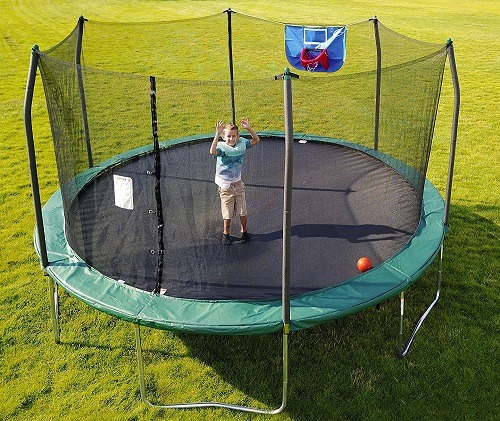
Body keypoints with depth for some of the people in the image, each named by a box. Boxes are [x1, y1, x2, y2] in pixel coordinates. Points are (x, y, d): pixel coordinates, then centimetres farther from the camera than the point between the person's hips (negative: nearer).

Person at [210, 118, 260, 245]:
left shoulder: (241, 143, -5)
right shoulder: (222, 147, -19)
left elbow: (256, 140, -1)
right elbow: (213, 151, -41)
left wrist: (249, 128, -16)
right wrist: (217, 134, -46)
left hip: (238, 183, 4)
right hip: (225, 186, -3)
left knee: (242, 212, 11)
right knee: (227, 214, 7)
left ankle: (244, 232, 31)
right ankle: (226, 234, 28)